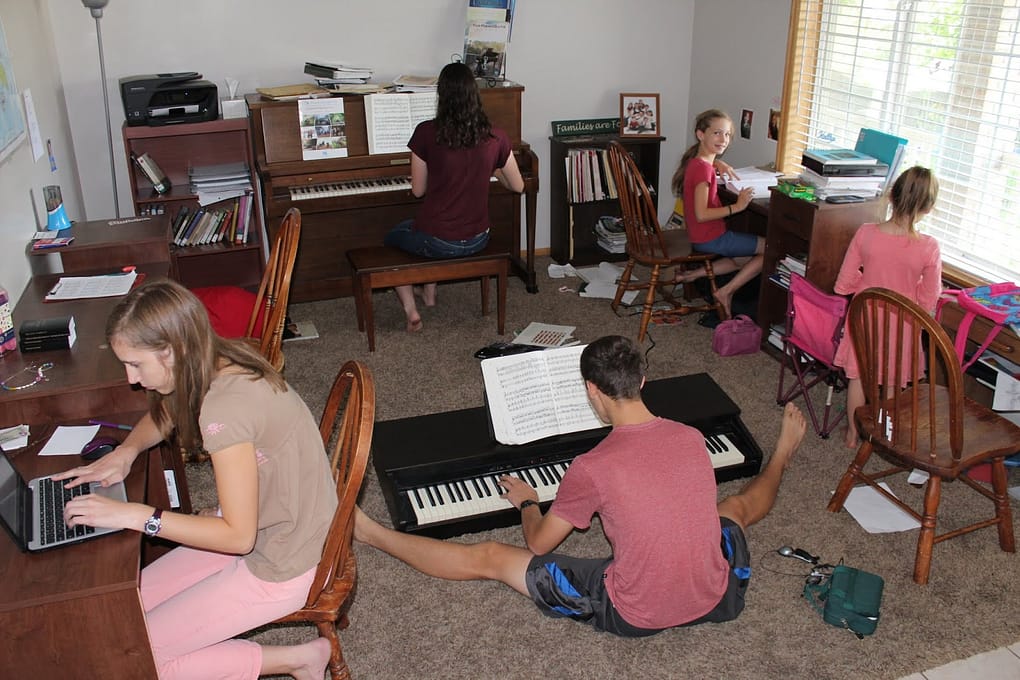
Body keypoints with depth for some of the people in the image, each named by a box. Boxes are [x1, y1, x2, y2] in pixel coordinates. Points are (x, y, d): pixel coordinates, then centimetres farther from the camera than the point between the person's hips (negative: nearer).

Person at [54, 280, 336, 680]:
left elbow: (239, 536, -25)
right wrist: (126, 451, -1)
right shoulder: (215, 365, -5)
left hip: (283, 567, -9)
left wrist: (134, 516, -23)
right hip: (260, 530, 9)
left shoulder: (225, 407, -32)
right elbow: (163, 416, 19)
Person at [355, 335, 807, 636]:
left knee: (486, 557, 5)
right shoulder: (692, 438, -9)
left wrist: (526, 501, 14)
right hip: (717, 601, 5)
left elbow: (538, 545, -7)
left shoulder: (591, 469, -23)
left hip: (633, 617, -4)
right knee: (739, 506, 35)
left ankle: (371, 534, 19)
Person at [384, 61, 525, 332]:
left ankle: (410, 309, 17)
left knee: (392, 237, 30)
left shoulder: (426, 133, -15)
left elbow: (418, 190, -6)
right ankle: (429, 292, 46)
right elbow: (517, 186, 5)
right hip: (477, 239, 4)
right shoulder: (496, 137, -8)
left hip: (436, 242, -3)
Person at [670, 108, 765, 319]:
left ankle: (693, 274, 16)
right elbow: (702, 214, -28)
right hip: (711, 238, -10)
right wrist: (736, 207, -25)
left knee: (745, 260, 29)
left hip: (701, 236, 10)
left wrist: (718, 164, 13)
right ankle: (726, 292, 0)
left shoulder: (696, 161, 5)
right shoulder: (703, 168, -23)